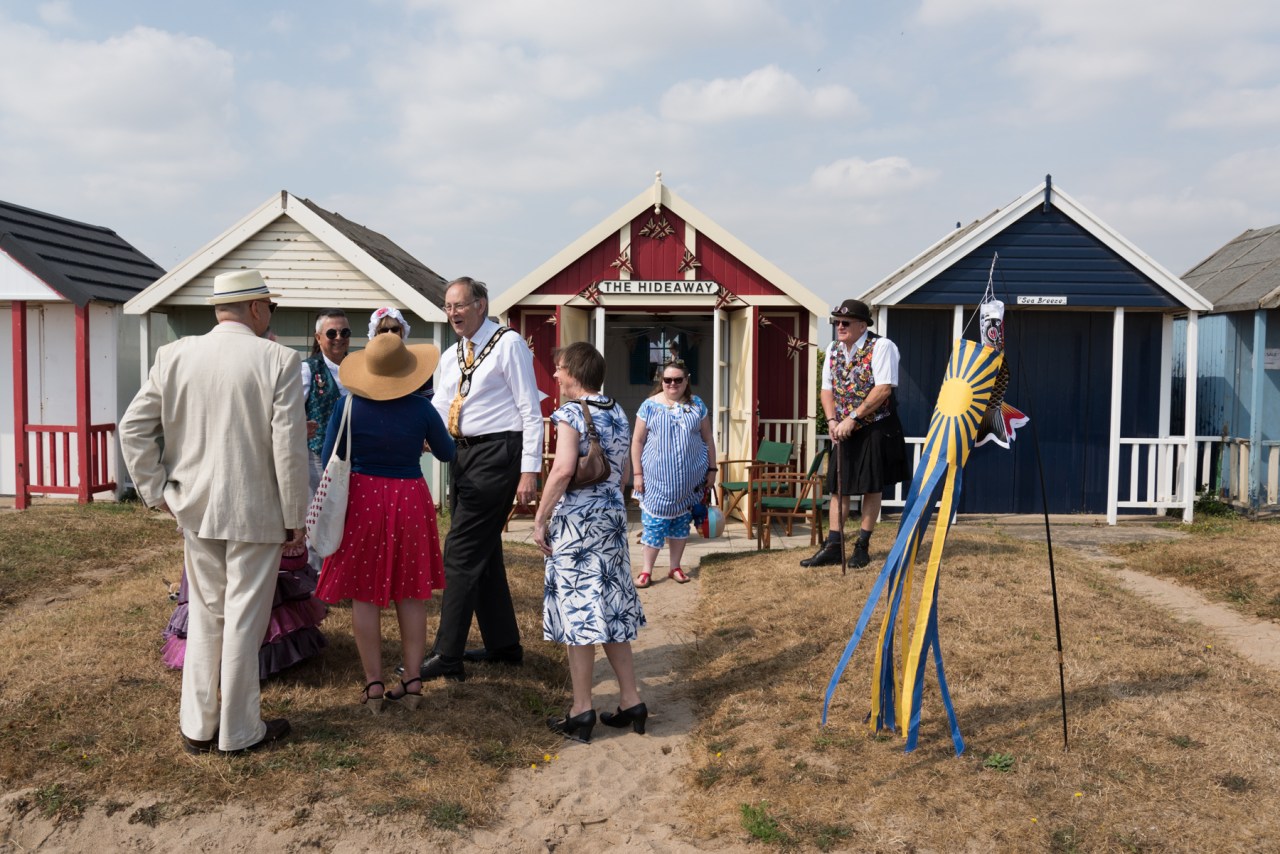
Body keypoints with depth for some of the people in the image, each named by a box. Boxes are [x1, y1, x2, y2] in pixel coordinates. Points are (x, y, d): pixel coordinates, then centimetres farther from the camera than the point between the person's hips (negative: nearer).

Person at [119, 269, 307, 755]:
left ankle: (196, 727, 26)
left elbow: (133, 428, 2)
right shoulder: (278, 360, -12)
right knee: (244, 618, 6)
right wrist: (295, 517, -5)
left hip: (195, 509, 4)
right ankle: (240, 732, 18)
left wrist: (157, 491, 10)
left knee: (205, 614, 18)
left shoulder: (174, 356, 0)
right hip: (256, 512, -4)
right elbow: (289, 447, -13)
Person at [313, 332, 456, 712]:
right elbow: (447, 453, 7)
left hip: (362, 502, 0)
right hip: (411, 502, 1)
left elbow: (329, 459, 0)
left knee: (365, 595, 9)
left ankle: (374, 684, 11)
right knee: (411, 593, 11)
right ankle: (412, 681, 15)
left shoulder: (348, 408, -8)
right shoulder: (421, 408, -7)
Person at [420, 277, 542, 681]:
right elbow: (437, 411, 12)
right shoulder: (451, 357, 16)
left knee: (461, 553, -9)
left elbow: (531, 411, -11)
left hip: (495, 454, -9)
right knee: (483, 554, 14)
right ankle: (503, 645, 27)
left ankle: (447, 656, -3)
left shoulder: (508, 344, -7)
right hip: (464, 454, 9)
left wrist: (529, 471, -17)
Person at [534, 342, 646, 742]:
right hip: (613, 515, 7)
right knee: (610, 609, 14)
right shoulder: (617, 413, 10)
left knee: (578, 611, 0)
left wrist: (540, 519, -16)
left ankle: (582, 710, 8)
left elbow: (563, 469, -23)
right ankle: (630, 701, 18)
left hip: (576, 519, -7)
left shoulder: (570, 412, -11)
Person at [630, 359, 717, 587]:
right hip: (657, 477, -2)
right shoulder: (650, 406, -3)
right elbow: (637, 441, -1)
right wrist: (637, 473, -4)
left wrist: (712, 469, 6)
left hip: (689, 478, 2)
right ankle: (647, 570, 11)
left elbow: (708, 440, 9)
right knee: (654, 522, 0)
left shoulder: (697, 405, 3)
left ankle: (675, 567, 24)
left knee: (681, 521, 11)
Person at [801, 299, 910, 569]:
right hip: (844, 431, 6)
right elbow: (827, 389, 11)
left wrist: (852, 419, -21)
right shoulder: (833, 350, 7)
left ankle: (862, 547, 14)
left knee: (871, 488, 4)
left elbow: (883, 389, -20)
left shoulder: (881, 347, -13)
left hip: (875, 429, -6)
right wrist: (832, 421, -6)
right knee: (838, 487, 6)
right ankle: (833, 547, 11)